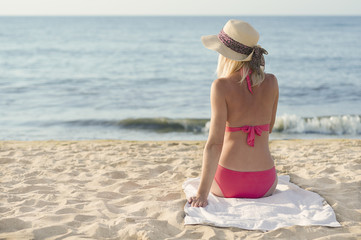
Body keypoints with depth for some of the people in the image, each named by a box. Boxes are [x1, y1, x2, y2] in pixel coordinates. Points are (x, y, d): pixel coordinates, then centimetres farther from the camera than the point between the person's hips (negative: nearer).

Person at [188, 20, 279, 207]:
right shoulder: (271, 82, -4)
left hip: (229, 184, -3)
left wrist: (202, 193, -19)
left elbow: (215, 143, -20)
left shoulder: (221, 86, -15)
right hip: (265, 184, 3)